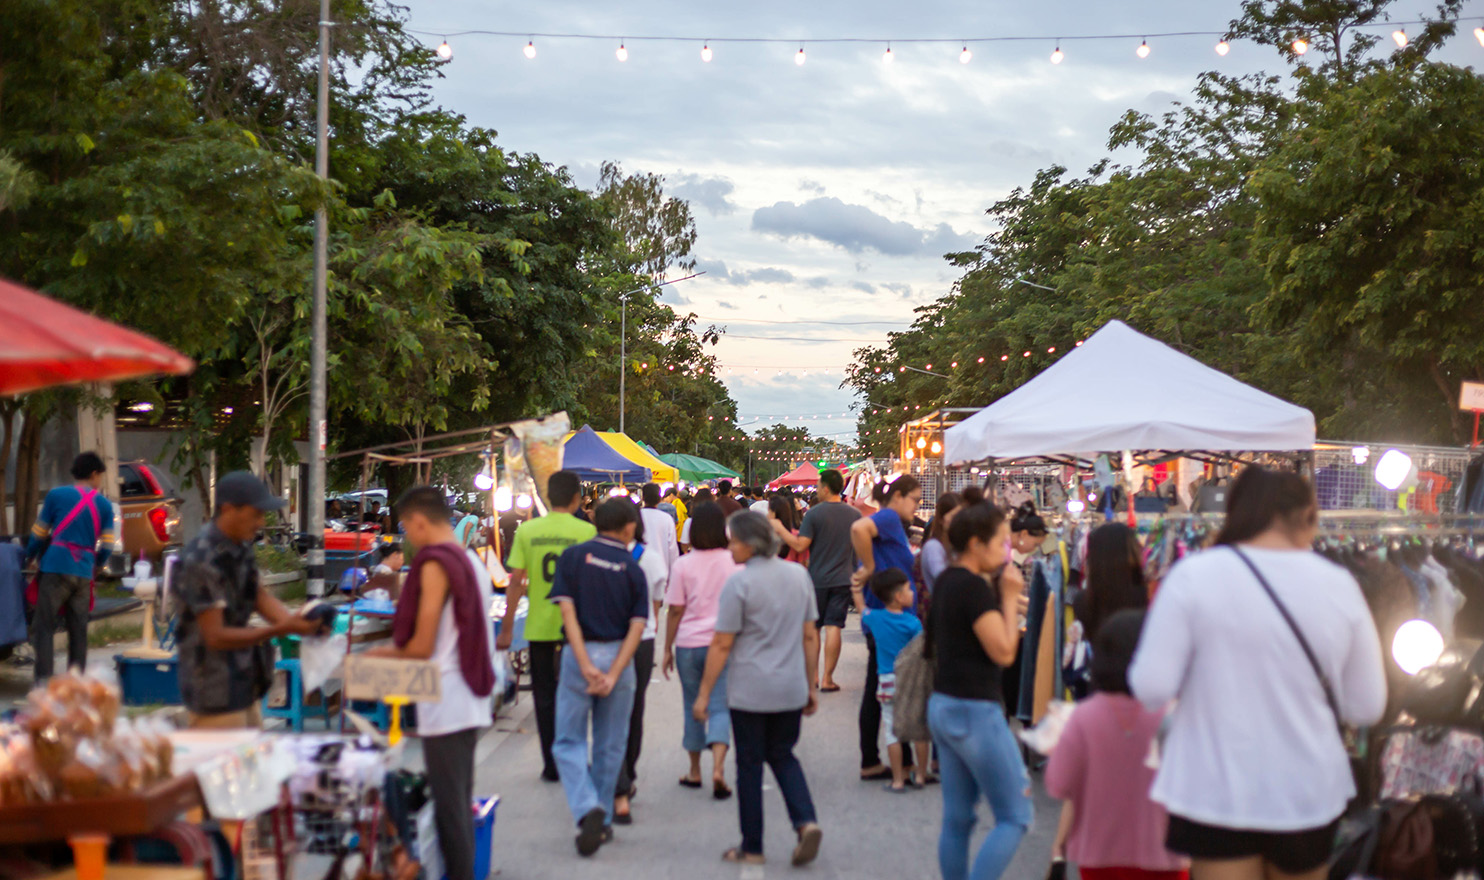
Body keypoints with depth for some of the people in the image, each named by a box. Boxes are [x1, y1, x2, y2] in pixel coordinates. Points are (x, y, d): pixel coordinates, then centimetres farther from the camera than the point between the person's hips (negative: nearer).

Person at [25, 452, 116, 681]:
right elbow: (107, 546, 6)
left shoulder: (56, 495, 4)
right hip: (84, 574, 2)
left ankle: (43, 681, -11)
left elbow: (39, 534, 9)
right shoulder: (104, 505, 8)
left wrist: (29, 557, 26)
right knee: (78, 632, 9)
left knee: (44, 627, -1)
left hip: (55, 568, -2)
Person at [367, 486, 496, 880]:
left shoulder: (435, 564, -15)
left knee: (449, 807, -3)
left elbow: (422, 646, -15)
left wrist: (385, 654, 4)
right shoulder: (473, 560, 11)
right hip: (472, 700, 9)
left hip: (445, 705, -9)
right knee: (461, 801, 16)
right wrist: (399, 649, 19)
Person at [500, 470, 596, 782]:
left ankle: (552, 765, 12)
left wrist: (507, 628, 3)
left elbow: (516, 582, -3)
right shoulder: (587, 531, -6)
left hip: (539, 626, 1)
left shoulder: (527, 531, -2)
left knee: (545, 695, 10)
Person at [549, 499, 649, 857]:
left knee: (569, 742, 6)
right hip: (618, 657, 1)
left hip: (579, 654, -1)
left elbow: (567, 611, -11)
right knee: (610, 744, 14)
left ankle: (587, 810, -16)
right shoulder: (633, 571, 1)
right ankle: (602, 822, 22)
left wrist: (585, 664, -14)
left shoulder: (573, 557, -2)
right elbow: (636, 627, -8)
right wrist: (613, 675, -12)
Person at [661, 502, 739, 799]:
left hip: (689, 643, 0)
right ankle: (718, 768, -18)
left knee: (693, 707, 13)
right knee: (720, 707, 0)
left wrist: (668, 649, 6)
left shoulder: (684, 565, -4)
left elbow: (675, 611, -3)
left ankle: (695, 771, 22)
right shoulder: (735, 563, -1)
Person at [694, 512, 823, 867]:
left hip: (750, 691, -5)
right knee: (783, 756, 19)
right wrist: (811, 686, 17)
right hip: (791, 689, 5)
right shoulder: (798, 575, 4)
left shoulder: (740, 583, -13)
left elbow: (722, 645, -12)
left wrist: (704, 694, -5)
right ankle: (806, 821, -2)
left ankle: (752, 847, 15)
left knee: (750, 764, 7)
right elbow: (810, 636, 9)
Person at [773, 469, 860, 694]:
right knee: (834, 627, 1)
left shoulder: (814, 513, -11)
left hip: (817, 579, -2)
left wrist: (780, 530, -4)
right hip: (843, 579, 2)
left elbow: (800, 546, -15)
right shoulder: (855, 515, 1)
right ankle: (827, 678, 0)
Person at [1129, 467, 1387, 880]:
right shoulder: (1339, 585, -4)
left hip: (1219, 793, -2)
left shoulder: (1194, 576, -11)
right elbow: (1366, 707, 1)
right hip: (1308, 794, 3)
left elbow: (1151, 688, -13)